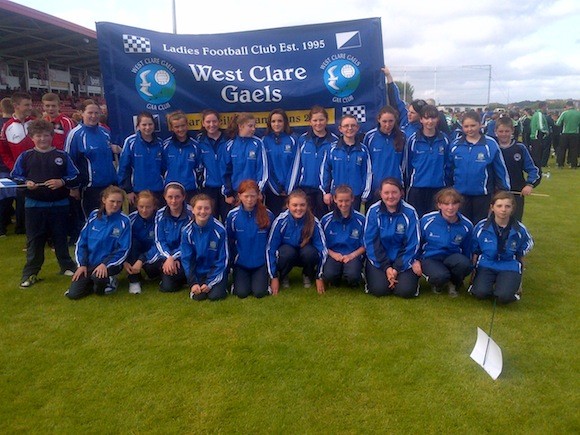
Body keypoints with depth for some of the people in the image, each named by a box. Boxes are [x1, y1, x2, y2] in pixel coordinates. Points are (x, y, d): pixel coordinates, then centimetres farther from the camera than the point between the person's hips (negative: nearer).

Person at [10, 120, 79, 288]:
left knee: (60, 237, 12)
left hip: (59, 204, 0)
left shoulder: (62, 156, 3)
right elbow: (15, 176, 6)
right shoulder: (25, 156, 4)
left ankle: (67, 266, 27)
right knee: (34, 240, 6)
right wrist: (26, 182, -13)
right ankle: (30, 273, 16)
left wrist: (62, 182, -16)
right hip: (34, 205, 1)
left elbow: (75, 177, 1)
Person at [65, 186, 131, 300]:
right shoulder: (94, 215, 0)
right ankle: (93, 282, 19)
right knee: (73, 293, -9)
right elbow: (81, 241, 4)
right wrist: (82, 264, -4)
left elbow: (123, 250, -11)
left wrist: (105, 264, -21)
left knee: (98, 277, -36)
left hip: (110, 262, -3)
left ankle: (109, 281, -1)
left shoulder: (124, 221, -10)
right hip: (89, 262, 4)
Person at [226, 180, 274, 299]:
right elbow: (229, 240, 3)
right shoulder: (233, 215, -10)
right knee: (241, 293, -11)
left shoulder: (267, 215, -11)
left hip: (261, 262, 0)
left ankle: (265, 276, 20)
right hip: (241, 262, 1)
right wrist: (234, 259, 4)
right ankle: (237, 277, 22)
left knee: (259, 292, -12)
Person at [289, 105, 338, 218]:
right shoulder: (303, 140, 2)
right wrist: (291, 190, 5)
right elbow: (297, 165, 6)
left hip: (324, 188, -1)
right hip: (305, 188, 1)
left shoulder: (334, 141, -1)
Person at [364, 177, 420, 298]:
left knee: (405, 290, -19)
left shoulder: (409, 212, -10)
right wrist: (386, 267, -14)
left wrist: (397, 269, -14)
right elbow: (370, 242, -7)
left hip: (403, 258, 0)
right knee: (379, 289, -19)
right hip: (379, 258, 0)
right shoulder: (373, 211, -8)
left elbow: (412, 244, -8)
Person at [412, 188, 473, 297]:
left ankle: (454, 284, 2)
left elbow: (467, 250, 10)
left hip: (452, 258, 3)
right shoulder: (427, 220, -12)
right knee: (441, 275, -36)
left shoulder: (466, 225, -5)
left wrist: (468, 268, 7)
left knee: (464, 263, -34)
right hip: (429, 259, -2)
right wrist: (415, 260, -7)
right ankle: (437, 283, 5)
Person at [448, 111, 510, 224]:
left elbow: (501, 170, -2)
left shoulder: (490, 144, -8)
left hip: (482, 194, -2)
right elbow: (449, 170, 7)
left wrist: (504, 192, -1)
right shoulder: (455, 145, -2)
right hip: (460, 194, 2)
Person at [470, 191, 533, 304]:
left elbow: (521, 253, 13)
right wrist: (474, 270, 6)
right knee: (480, 293, -26)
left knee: (504, 296, -27)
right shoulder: (481, 226, -7)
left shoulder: (520, 230, -5)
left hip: (509, 267, 0)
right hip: (486, 265, 0)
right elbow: (475, 251, 7)